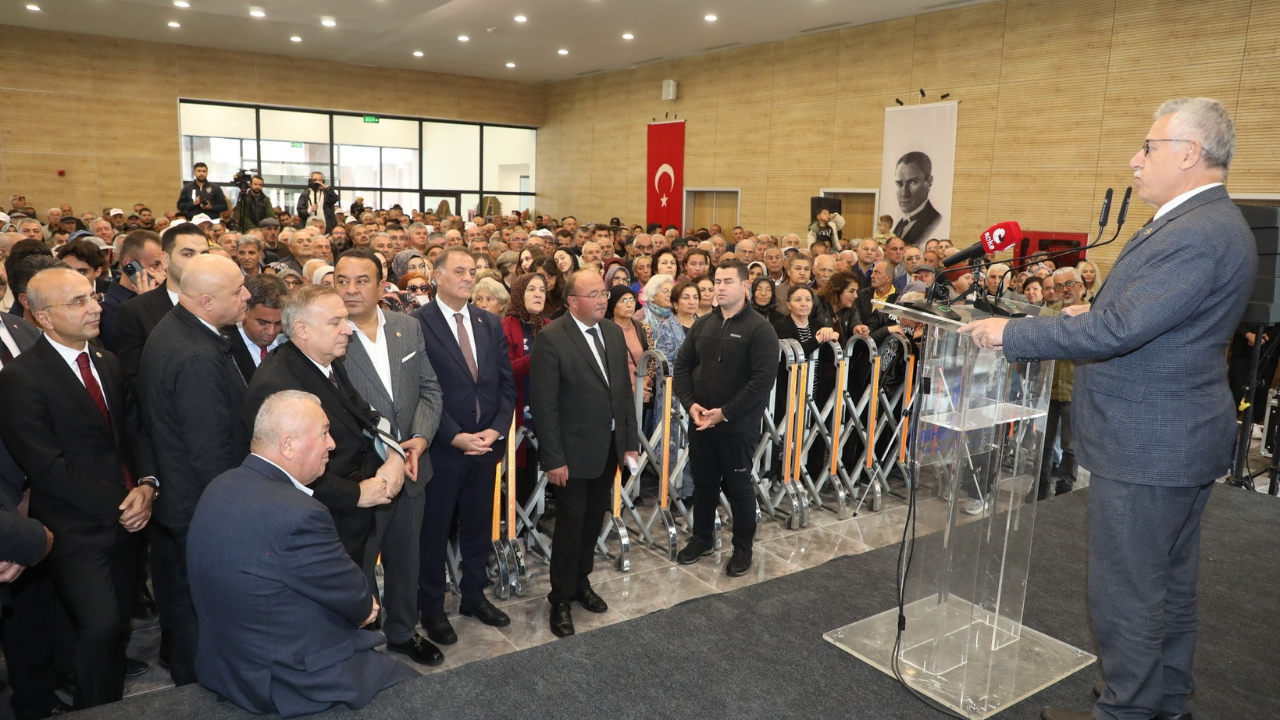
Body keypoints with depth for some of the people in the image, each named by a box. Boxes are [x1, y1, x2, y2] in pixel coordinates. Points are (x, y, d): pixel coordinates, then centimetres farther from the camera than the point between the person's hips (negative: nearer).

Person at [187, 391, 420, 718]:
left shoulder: (221, 487, -4)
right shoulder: (297, 514, -32)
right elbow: (356, 600, -16)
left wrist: (356, 604, -2)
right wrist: (364, 606, 5)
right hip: (291, 682, -9)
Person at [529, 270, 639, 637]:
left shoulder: (614, 332, 6)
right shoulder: (551, 338, -15)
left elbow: (624, 391, 10)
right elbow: (544, 404, -16)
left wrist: (630, 442, 8)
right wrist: (553, 458, -17)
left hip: (610, 447, 6)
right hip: (574, 451, -6)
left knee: (593, 522, 17)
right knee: (570, 526, 4)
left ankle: (581, 582, 37)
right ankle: (561, 600, 22)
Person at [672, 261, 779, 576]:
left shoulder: (759, 328, -11)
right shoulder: (703, 324, 7)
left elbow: (764, 379, -19)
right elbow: (682, 365, 10)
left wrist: (725, 413, -19)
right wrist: (690, 403, -7)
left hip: (738, 426, -5)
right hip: (700, 421, 5)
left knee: (738, 486, 8)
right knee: (703, 483, 17)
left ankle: (743, 547, 25)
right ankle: (702, 538, 35)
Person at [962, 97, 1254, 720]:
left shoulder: (1198, 236, -23)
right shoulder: (1210, 224, 11)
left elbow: (1115, 332, -29)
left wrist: (1009, 333, -22)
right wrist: (1098, 310, 8)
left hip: (1147, 446, -11)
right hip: (1182, 435, 11)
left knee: (1125, 592, 3)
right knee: (1171, 583, 22)